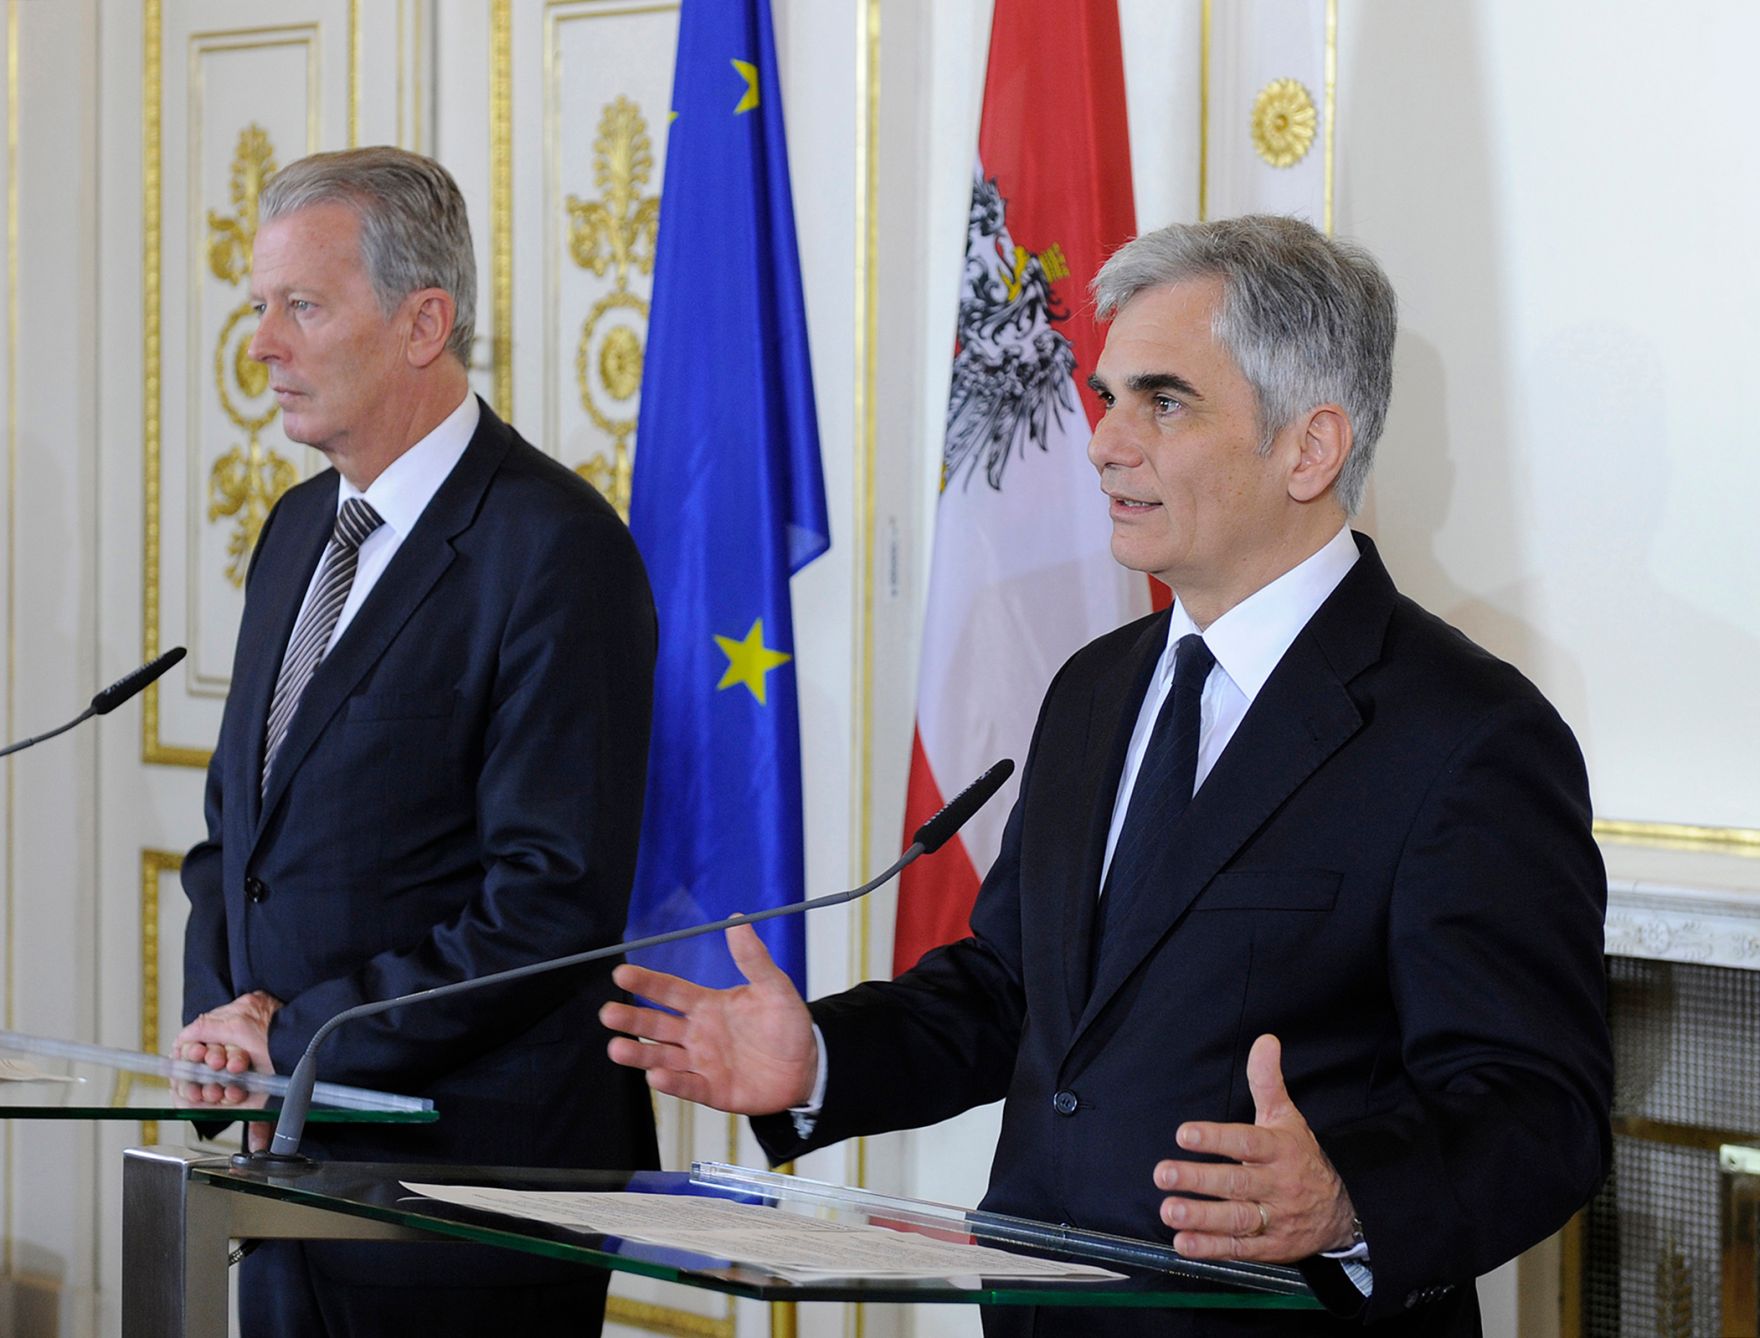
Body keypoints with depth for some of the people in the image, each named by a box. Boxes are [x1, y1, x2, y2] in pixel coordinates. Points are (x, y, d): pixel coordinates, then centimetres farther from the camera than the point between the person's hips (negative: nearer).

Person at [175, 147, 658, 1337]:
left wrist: (299, 1034, -15)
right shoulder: (299, 530, 14)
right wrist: (225, 1010, 2)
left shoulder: (554, 548, -13)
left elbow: (554, 901, -19)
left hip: (469, 1171, -7)